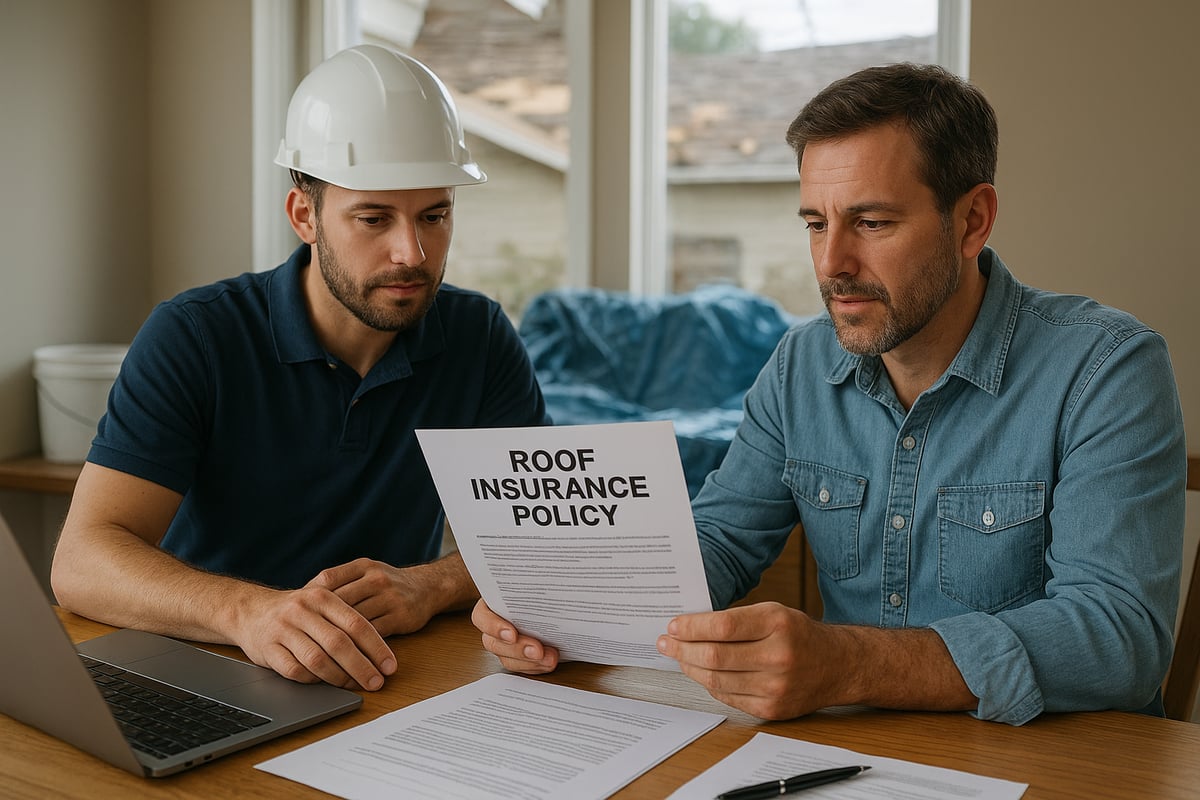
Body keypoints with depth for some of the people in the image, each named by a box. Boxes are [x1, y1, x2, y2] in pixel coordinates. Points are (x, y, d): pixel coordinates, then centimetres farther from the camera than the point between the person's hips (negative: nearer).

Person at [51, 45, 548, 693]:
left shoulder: (479, 337, -1)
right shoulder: (192, 337, -10)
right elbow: (80, 562, -18)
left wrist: (430, 584, -26)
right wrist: (247, 610, -37)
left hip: (394, 687, 0)